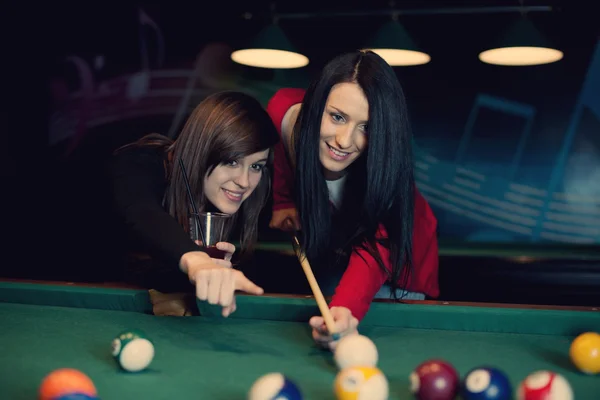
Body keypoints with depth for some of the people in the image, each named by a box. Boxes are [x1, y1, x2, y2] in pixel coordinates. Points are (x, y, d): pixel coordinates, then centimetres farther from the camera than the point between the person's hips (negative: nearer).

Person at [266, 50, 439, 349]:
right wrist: (282, 201, -12)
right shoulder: (285, 113, -30)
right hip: (324, 249, 3)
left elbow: (374, 252, -56)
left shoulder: (384, 167, -40)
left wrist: (346, 309, -77)